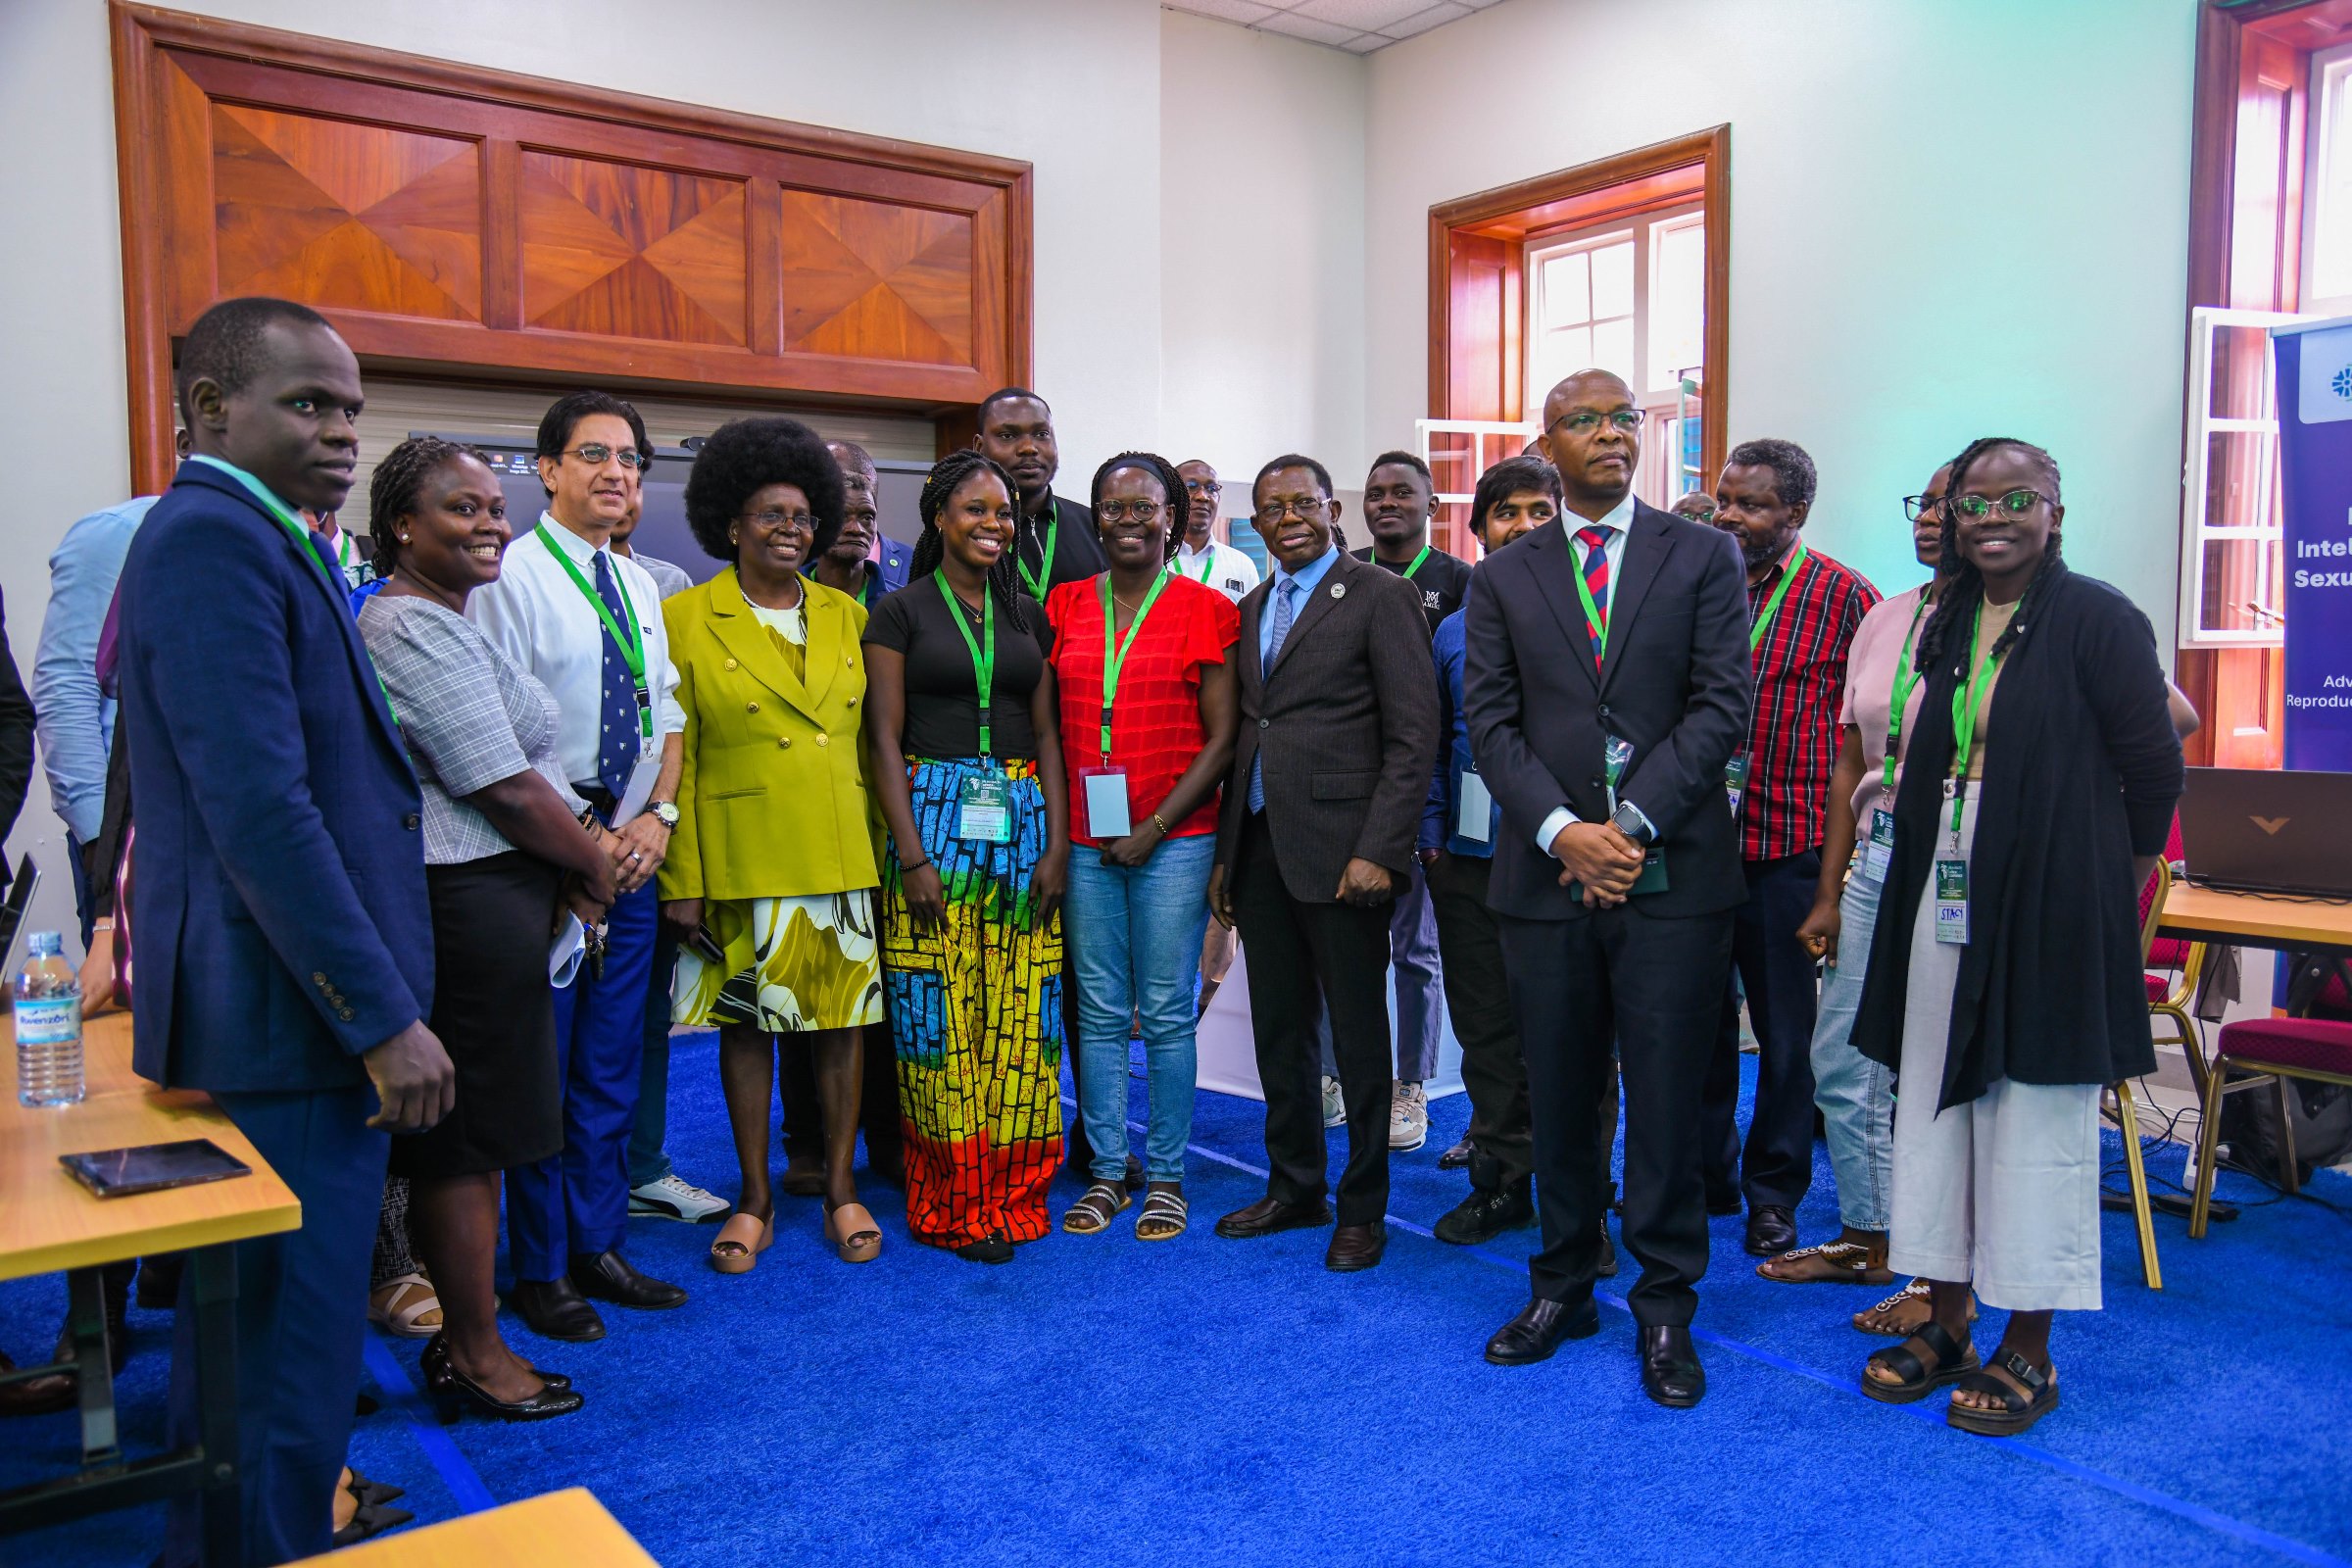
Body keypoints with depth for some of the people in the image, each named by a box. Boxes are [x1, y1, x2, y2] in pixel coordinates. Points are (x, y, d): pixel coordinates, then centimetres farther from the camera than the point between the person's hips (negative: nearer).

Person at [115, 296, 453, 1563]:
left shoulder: (244, 538, 16)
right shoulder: (215, 537, -16)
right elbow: (258, 809, -24)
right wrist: (385, 1018, -22)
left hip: (269, 1024, 11)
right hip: (290, 1028, -11)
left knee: (239, 1347, 23)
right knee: (290, 1360, -1)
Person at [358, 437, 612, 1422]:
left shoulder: (442, 620, 18)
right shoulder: (417, 627, -15)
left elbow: (519, 775, 19)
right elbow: (508, 789, -18)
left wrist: (575, 850, 5)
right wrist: (593, 860, -3)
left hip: (487, 898, 11)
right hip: (468, 905, -11)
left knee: (462, 1134, 16)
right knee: (470, 1133, 0)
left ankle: (465, 1334, 28)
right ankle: (476, 1355, 13)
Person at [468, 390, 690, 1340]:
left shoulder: (640, 585, 13)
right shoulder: (511, 576, -8)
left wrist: (657, 815, -1)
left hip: (629, 844, 7)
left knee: (612, 1063, 12)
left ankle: (599, 1247, 25)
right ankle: (541, 1270, 15)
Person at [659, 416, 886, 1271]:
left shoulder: (845, 614, 10)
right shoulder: (687, 618, -1)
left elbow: (871, 736, 12)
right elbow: (674, 759, -3)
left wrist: (885, 843, 5)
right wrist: (680, 879, -9)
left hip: (841, 850, 3)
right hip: (742, 856, -3)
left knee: (845, 1015, 6)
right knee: (746, 1019, 6)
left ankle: (841, 1187, 20)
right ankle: (755, 1198, 20)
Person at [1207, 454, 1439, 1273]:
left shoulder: (1380, 597, -5)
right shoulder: (1249, 609, 16)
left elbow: (1414, 736, -10)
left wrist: (1378, 851, -17)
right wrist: (1226, 853, 11)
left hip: (1340, 852, -6)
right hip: (1260, 848, 7)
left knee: (1358, 1035, 4)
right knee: (1278, 1029, 14)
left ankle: (1362, 1206, 18)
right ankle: (1294, 1185, 29)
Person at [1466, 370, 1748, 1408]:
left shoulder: (1703, 558, 6)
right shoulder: (1503, 579, 10)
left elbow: (1721, 706, -3)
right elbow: (1491, 723, 3)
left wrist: (1634, 824, -12)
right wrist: (1562, 832, -11)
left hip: (1673, 873, -1)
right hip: (1544, 875, 2)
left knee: (1666, 1100, 3)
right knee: (1558, 1098, 10)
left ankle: (1664, 1308, 18)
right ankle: (1563, 1288, 26)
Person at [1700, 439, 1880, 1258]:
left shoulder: (1844, 596, -3)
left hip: (1789, 847, -3)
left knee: (1786, 1028, 8)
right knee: (1700, 1019, 12)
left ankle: (1773, 1191, 23)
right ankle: (1705, 1176, 27)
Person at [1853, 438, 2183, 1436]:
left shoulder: (2097, 620, -7)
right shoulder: (1947, 622, 11)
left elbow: (2153, 765, -5)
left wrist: (2114, 891, 2)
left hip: (2050, 906, -6)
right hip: (1944, 900, 6)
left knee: (2036, 1111, 2)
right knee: (1934, 1100, 10)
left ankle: (2028, 1352, 16)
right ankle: (1945, 1326, 24)